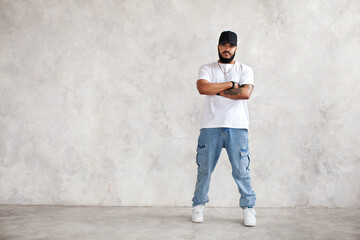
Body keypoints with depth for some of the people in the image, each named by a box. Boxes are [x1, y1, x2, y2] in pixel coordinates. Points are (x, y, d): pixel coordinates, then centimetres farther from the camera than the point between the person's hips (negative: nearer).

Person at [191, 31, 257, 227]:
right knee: (204, 168, 5)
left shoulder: (245, 70, 11)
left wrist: (217, 90, -4)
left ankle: (249, 207, 14)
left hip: (237, 126, 0)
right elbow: (202, 88, -9)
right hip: (210, 126, 1)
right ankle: (199, 205, 20)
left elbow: (245, 93, -7)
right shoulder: (207, 69, 12)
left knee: (241, 169, 0)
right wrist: (230, 84, -6)